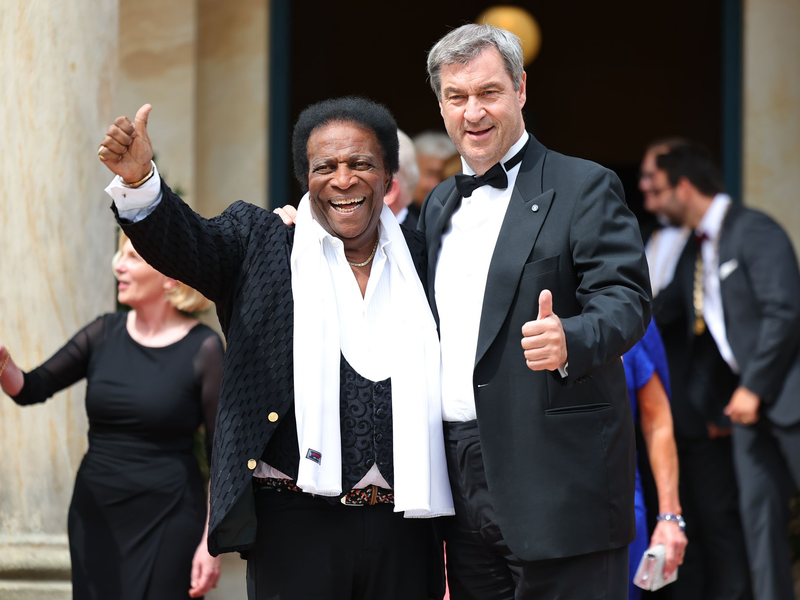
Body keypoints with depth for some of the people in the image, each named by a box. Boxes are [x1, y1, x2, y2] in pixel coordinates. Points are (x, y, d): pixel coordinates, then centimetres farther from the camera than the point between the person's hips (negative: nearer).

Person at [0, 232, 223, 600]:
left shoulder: (202, 349, -7)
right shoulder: (105, 334, 5)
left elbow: (221, 456, -6)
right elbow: (32, 389, 2)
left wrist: (212, 542, -10)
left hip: (166, 523, -4)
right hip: (96, 516, 4)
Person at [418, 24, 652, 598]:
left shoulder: (585, 188, -3)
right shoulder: (441, 205, 19)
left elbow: (625, 301, -14)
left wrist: (569, 340, -33)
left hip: (555, 481, -6)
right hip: (461, 483, 6)